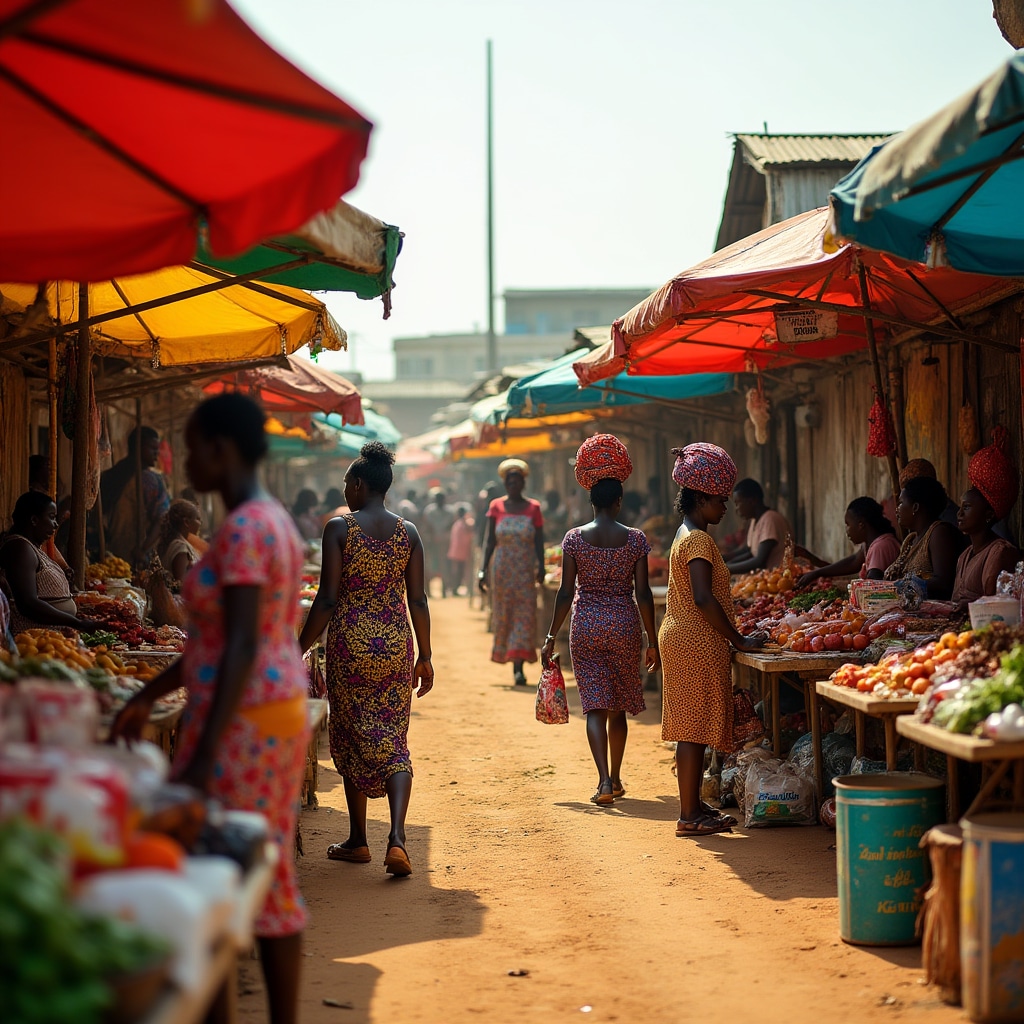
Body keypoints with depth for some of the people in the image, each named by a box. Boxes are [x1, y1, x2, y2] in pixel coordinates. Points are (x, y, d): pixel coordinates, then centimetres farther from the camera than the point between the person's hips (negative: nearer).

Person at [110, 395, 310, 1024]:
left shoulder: (242, 530, -16)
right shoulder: (275, 520, 14)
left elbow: (241, 648, -22)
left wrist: (204, 755, -24)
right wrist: (148, 696, 21)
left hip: (243, 720, -10)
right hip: (284, 709, 10)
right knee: (272, 876, 12)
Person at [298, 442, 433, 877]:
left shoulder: (339, 528, -7)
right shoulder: (408, 531, 3)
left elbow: (328, 599, -10)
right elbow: (418, 601, 4)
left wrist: (300, 649, -2)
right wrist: (425, 656, 13)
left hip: (350, 644, -3)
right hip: (395, 644, 3)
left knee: (352, 740, 12)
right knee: (394, 742, 6)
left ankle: (358, 841, 21)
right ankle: (396, 838, -12)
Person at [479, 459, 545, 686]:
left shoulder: (533, 508, 2)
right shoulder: (496, 507, 3)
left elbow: (539, 542, 0)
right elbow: (490, 542, 3)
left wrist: (541, 567, -13)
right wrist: (484, 570, -5)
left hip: (525, 572, -1)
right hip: (502, 571, 1)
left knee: (524, 615, -8)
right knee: (504, 616, 4)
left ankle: (518, 667, -11)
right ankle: (515, 664, 20)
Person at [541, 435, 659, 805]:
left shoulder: (575, 538, -4)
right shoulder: (635, 539, -4)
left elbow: (566, 592, -5)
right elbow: (643, 593, -4)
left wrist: (551, 636, 3)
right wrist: (652, 641, 3)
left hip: (586, 626, -1)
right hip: (624, 625, 1)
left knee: (595, 705, 0)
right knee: (618, 707, 14)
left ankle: (604, 780, -13)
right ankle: (615, 778, 24)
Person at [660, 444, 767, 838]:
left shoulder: (686, 535, 16)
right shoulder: (699, 540, -16)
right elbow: (704, 598, -24)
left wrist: (733, 636, 19)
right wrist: (738, 640, -18)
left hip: (683, 639, 10)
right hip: (697, 644, -10)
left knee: (693, 729, 14)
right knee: (694, 728, -7)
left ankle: (693, 805, 20)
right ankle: (690, 816, -4)